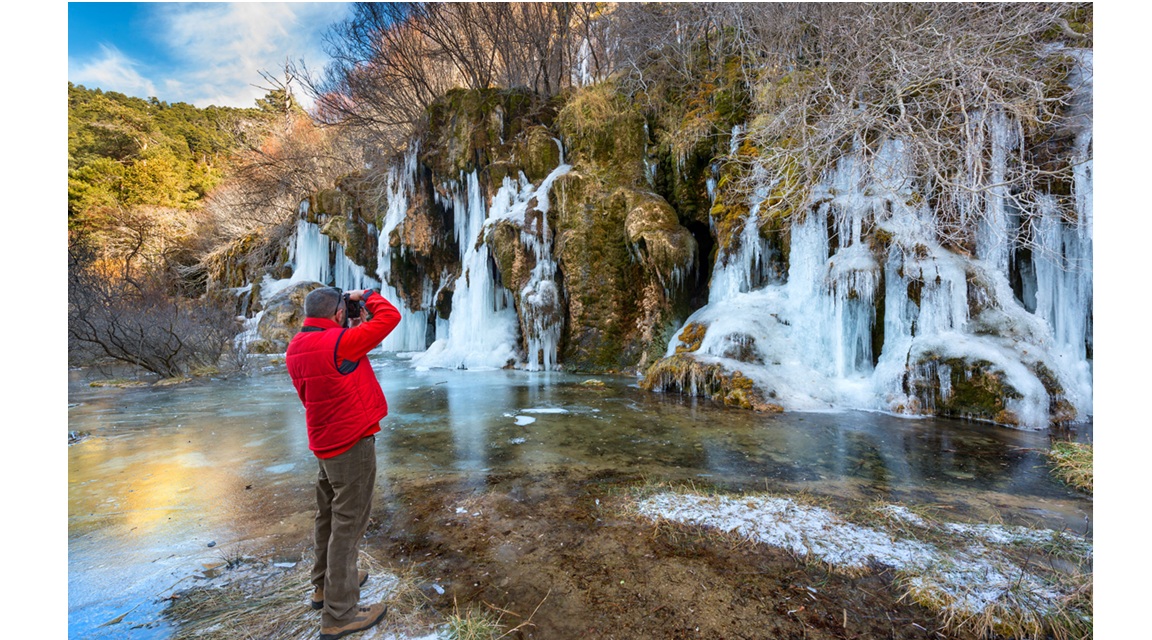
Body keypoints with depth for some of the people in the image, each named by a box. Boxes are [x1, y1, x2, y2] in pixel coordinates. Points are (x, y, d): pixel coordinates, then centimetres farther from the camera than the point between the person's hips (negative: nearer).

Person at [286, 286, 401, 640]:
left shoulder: (296, 347, 3)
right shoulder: (339, 342, -23)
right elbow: (389, 317, -19)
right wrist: (365, 296, -3)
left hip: (326, 441, 9)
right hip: (352, 442, -9)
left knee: (329, 516, 22)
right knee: (348, 523, 0)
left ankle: (324, 585, 39)